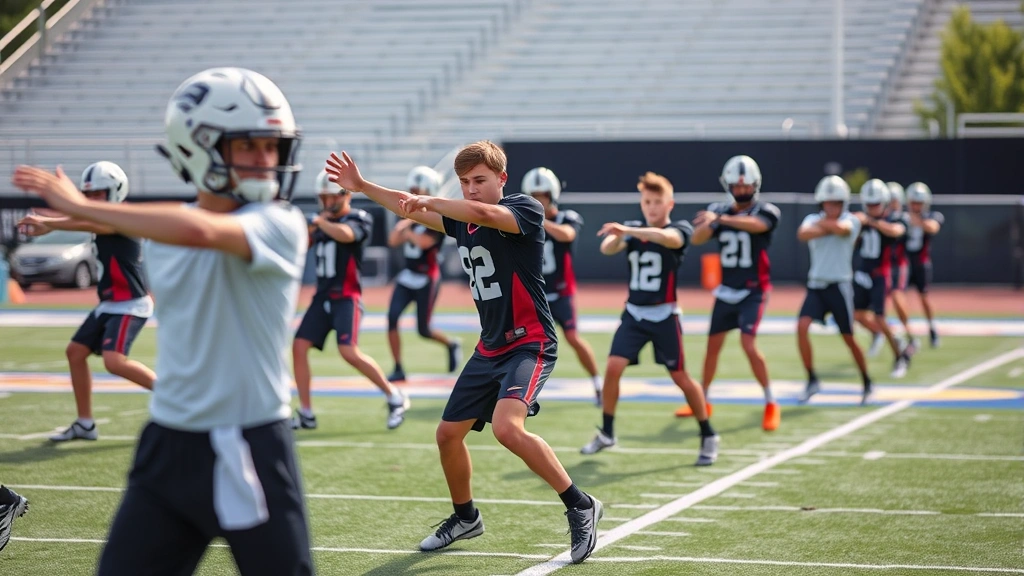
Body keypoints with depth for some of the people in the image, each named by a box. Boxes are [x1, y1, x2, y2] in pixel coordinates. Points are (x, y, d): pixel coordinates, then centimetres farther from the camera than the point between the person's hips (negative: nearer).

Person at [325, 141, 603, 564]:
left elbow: (485, 214, -35)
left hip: (529, 343, -9)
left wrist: (429, 200, -27)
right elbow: (414, 212, 22)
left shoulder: (525, 210, -14)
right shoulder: (463, 219, 9)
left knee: (507, 427, -29)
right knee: (448, 434, 12)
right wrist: (362, 187, 19)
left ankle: (580, 506, -16)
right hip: (490, 348, 9)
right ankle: (465, 517, 36)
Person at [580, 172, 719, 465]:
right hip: (633, 313, 4)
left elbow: (667, 238, -32)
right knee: (613, 368, -8)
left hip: (664, 316, -4)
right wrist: (616, 236, -38)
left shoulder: (680, 229, -6)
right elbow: (607, 249, -13)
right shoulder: (633, 229, 7)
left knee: (680, 377, -1)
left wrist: (628, 230, -46)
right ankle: (606, 433, 7)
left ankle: (708, 436, 13)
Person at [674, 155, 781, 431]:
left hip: (753, 290, -5)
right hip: (726, 290, 5)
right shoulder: (719, 209, 3)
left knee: (748, 343, -18)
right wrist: (712, 221, -31)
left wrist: (720, 218, -42)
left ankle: (771, 403, -5)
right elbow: (696, 239, -11)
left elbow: (756, 225, -33)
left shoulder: (766, 211, -8)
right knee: (713, 345, 12)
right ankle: (702, 401, 28)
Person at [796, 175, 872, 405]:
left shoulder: (851, 221, -3)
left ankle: (867, 384, 23)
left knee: (848, 338, 4)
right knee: (802, 326, -18)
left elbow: (841, 229, -28)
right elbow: (803, 234, -18)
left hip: (839, 287, -3)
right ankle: (812, 380, -6)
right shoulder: (813, 220, 5)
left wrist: (822, 223, -13)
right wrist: (830, 229, -22)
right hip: (816, 285, 3)